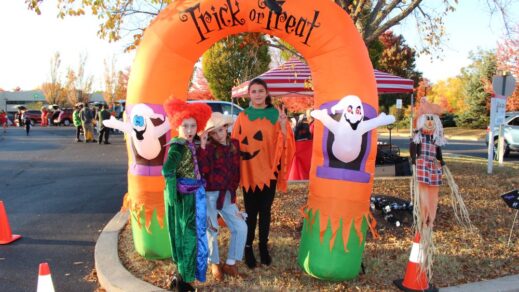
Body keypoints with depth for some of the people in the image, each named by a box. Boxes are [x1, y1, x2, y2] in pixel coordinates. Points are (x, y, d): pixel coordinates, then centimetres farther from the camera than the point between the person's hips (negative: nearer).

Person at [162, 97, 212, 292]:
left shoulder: (190, 144, 7)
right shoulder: (178, 146, -20)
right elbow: (167, 170, -33)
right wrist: (173, 195, -28)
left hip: (193, 196, 9)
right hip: (185, 197, -9)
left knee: (190, 235, 20)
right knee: (188, 236, 3)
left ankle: (181, 276, 37)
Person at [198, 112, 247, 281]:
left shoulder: (234, 144, 2)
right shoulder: (208, 148, -12)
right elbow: (202, 171, -27)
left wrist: (232, 189, 10)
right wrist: (202, 147, -31)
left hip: (226, 194, 5)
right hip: (208, 194, -5)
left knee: (241, 227, 1)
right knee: (211, 231, 1)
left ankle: (230, 264, 16)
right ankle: (215, 263, 25)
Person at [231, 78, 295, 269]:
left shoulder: (276, 114, 1)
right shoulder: (243, 117, 2)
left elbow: (284, 143, -6)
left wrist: (283, 126, -23)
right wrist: (238, 166, -8)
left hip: (268, 169, 0)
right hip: (249, 171, 0)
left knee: (265, 210, 10)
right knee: (251, 211, 6)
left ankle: (263, 246, 25)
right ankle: (248, 247, 20)